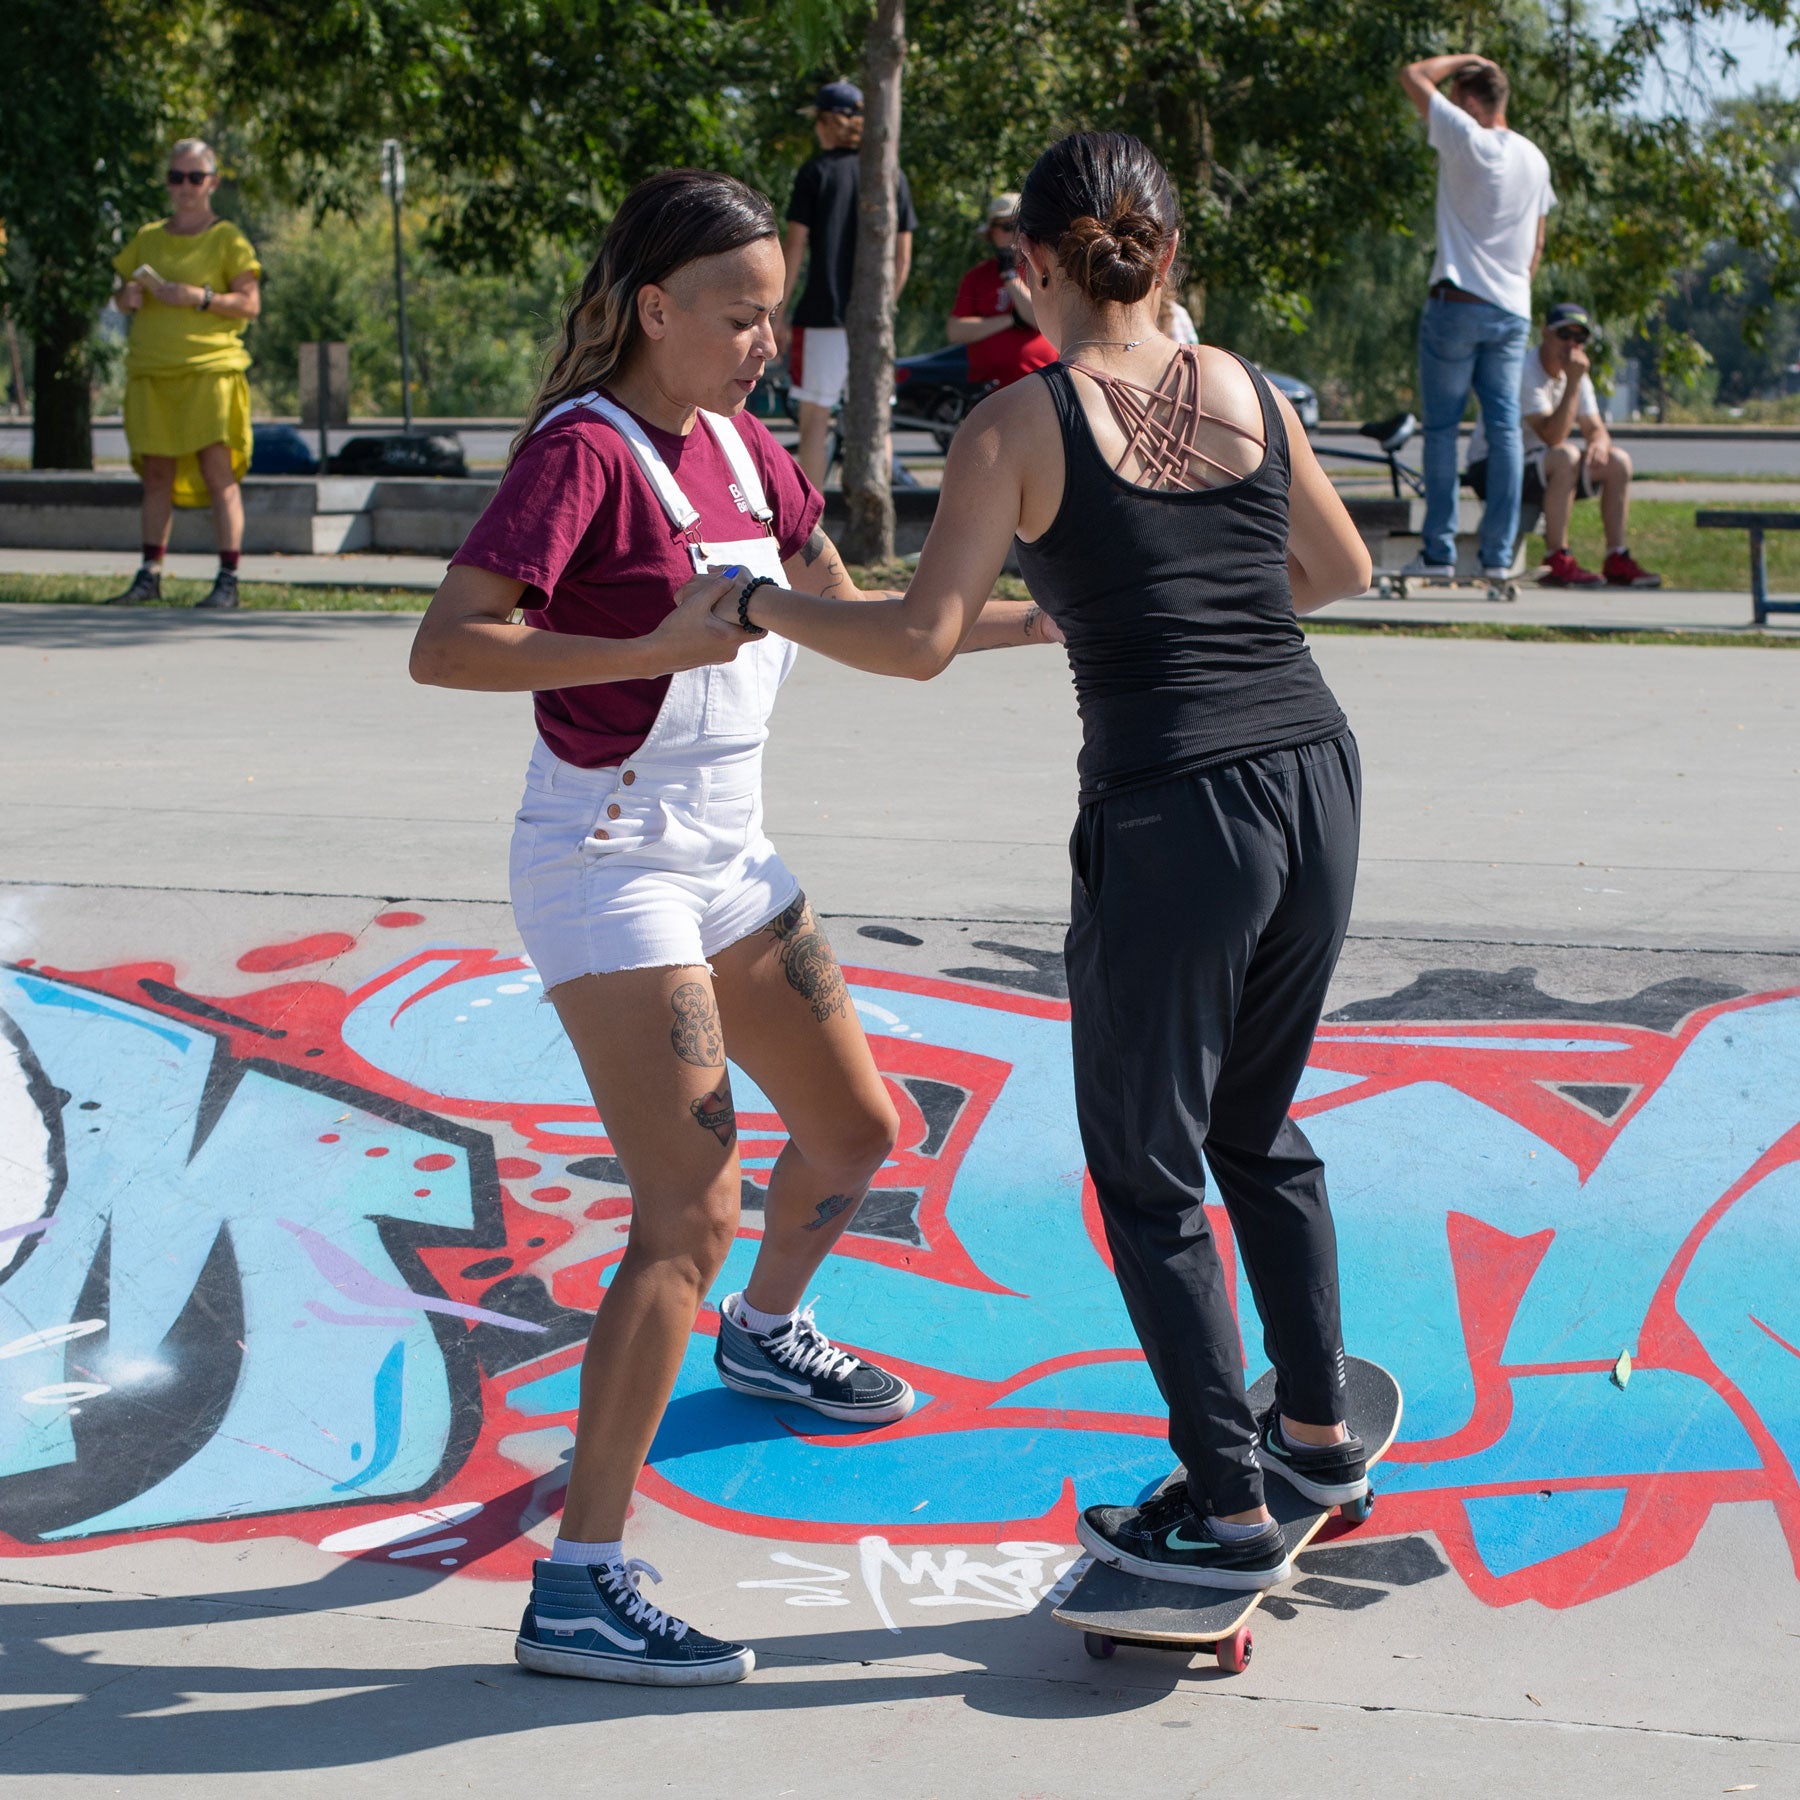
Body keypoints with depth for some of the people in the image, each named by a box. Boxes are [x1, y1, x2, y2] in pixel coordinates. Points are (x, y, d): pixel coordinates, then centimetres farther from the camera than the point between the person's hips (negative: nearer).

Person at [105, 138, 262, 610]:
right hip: (151, 370, 5)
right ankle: (150, 575, 9)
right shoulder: (147, 238, 16)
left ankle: (227, 580, -9)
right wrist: (128, 297, -2)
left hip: (210, 367, -5)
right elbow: (121, 294, 21)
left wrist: (199, 297, -17)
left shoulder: (227, 239, 2)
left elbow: (250, 303, -5)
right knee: (156, 474, 5)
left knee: (217, 469, -8)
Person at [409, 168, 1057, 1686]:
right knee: (692, 1212, -17)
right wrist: (653, 648, -34)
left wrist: (1037, 621, 15)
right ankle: (579, 1588, -16)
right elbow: (446, 647, -26)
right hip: (609, 865, -9)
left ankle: (765, 1334, 54)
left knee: (856, 1131, 22)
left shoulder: (741, 446, 8)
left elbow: (848, 618, 21)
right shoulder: (583, 450, -17)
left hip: (727, 858, 9)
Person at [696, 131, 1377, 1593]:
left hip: (1170, 813, -6)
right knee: (1259, 1129, 26)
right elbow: (1340, 569, 23)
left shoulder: (1020, 425, -6)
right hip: (1316, 773, 6)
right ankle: (1317, 1427, 35)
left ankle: (1228, 1507, 14)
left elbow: (922, 639, -11)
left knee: (1147, 1173, 10)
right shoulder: (1247, 391, 9)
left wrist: (763, 604, 3)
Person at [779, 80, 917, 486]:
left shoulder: (817, 171, -3)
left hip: (823, 314, -3)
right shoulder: (892, 175, 7)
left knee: (815, 418, 0)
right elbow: (902, 258, 8)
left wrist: (778, 314, -1)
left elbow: (794, 247, -5)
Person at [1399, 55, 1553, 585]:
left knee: (1442, 427, 0)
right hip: (1512, 311, 6)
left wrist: (1465, 59, 10)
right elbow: (1537, 244, 16)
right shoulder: (1535, 158, 11)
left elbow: (1413, 76, -3)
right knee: (1504, 429, 5)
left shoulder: (1466, 140, -10)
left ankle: (1439, 551, -1)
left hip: (1458, 302, -6)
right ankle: (1499, 555, 4)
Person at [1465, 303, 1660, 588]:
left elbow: (1596, 429, 7)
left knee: (1618, 462, -3)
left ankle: (1616, 561, -6)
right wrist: (1573, 383, -32)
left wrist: (1599, 444, -17)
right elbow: (1552, 437, -30)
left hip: (1534, 463, 9)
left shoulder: (1576, 372, 5)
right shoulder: (1524, 371, -22)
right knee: (1565, 457, -34)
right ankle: (1557, 562, -32)